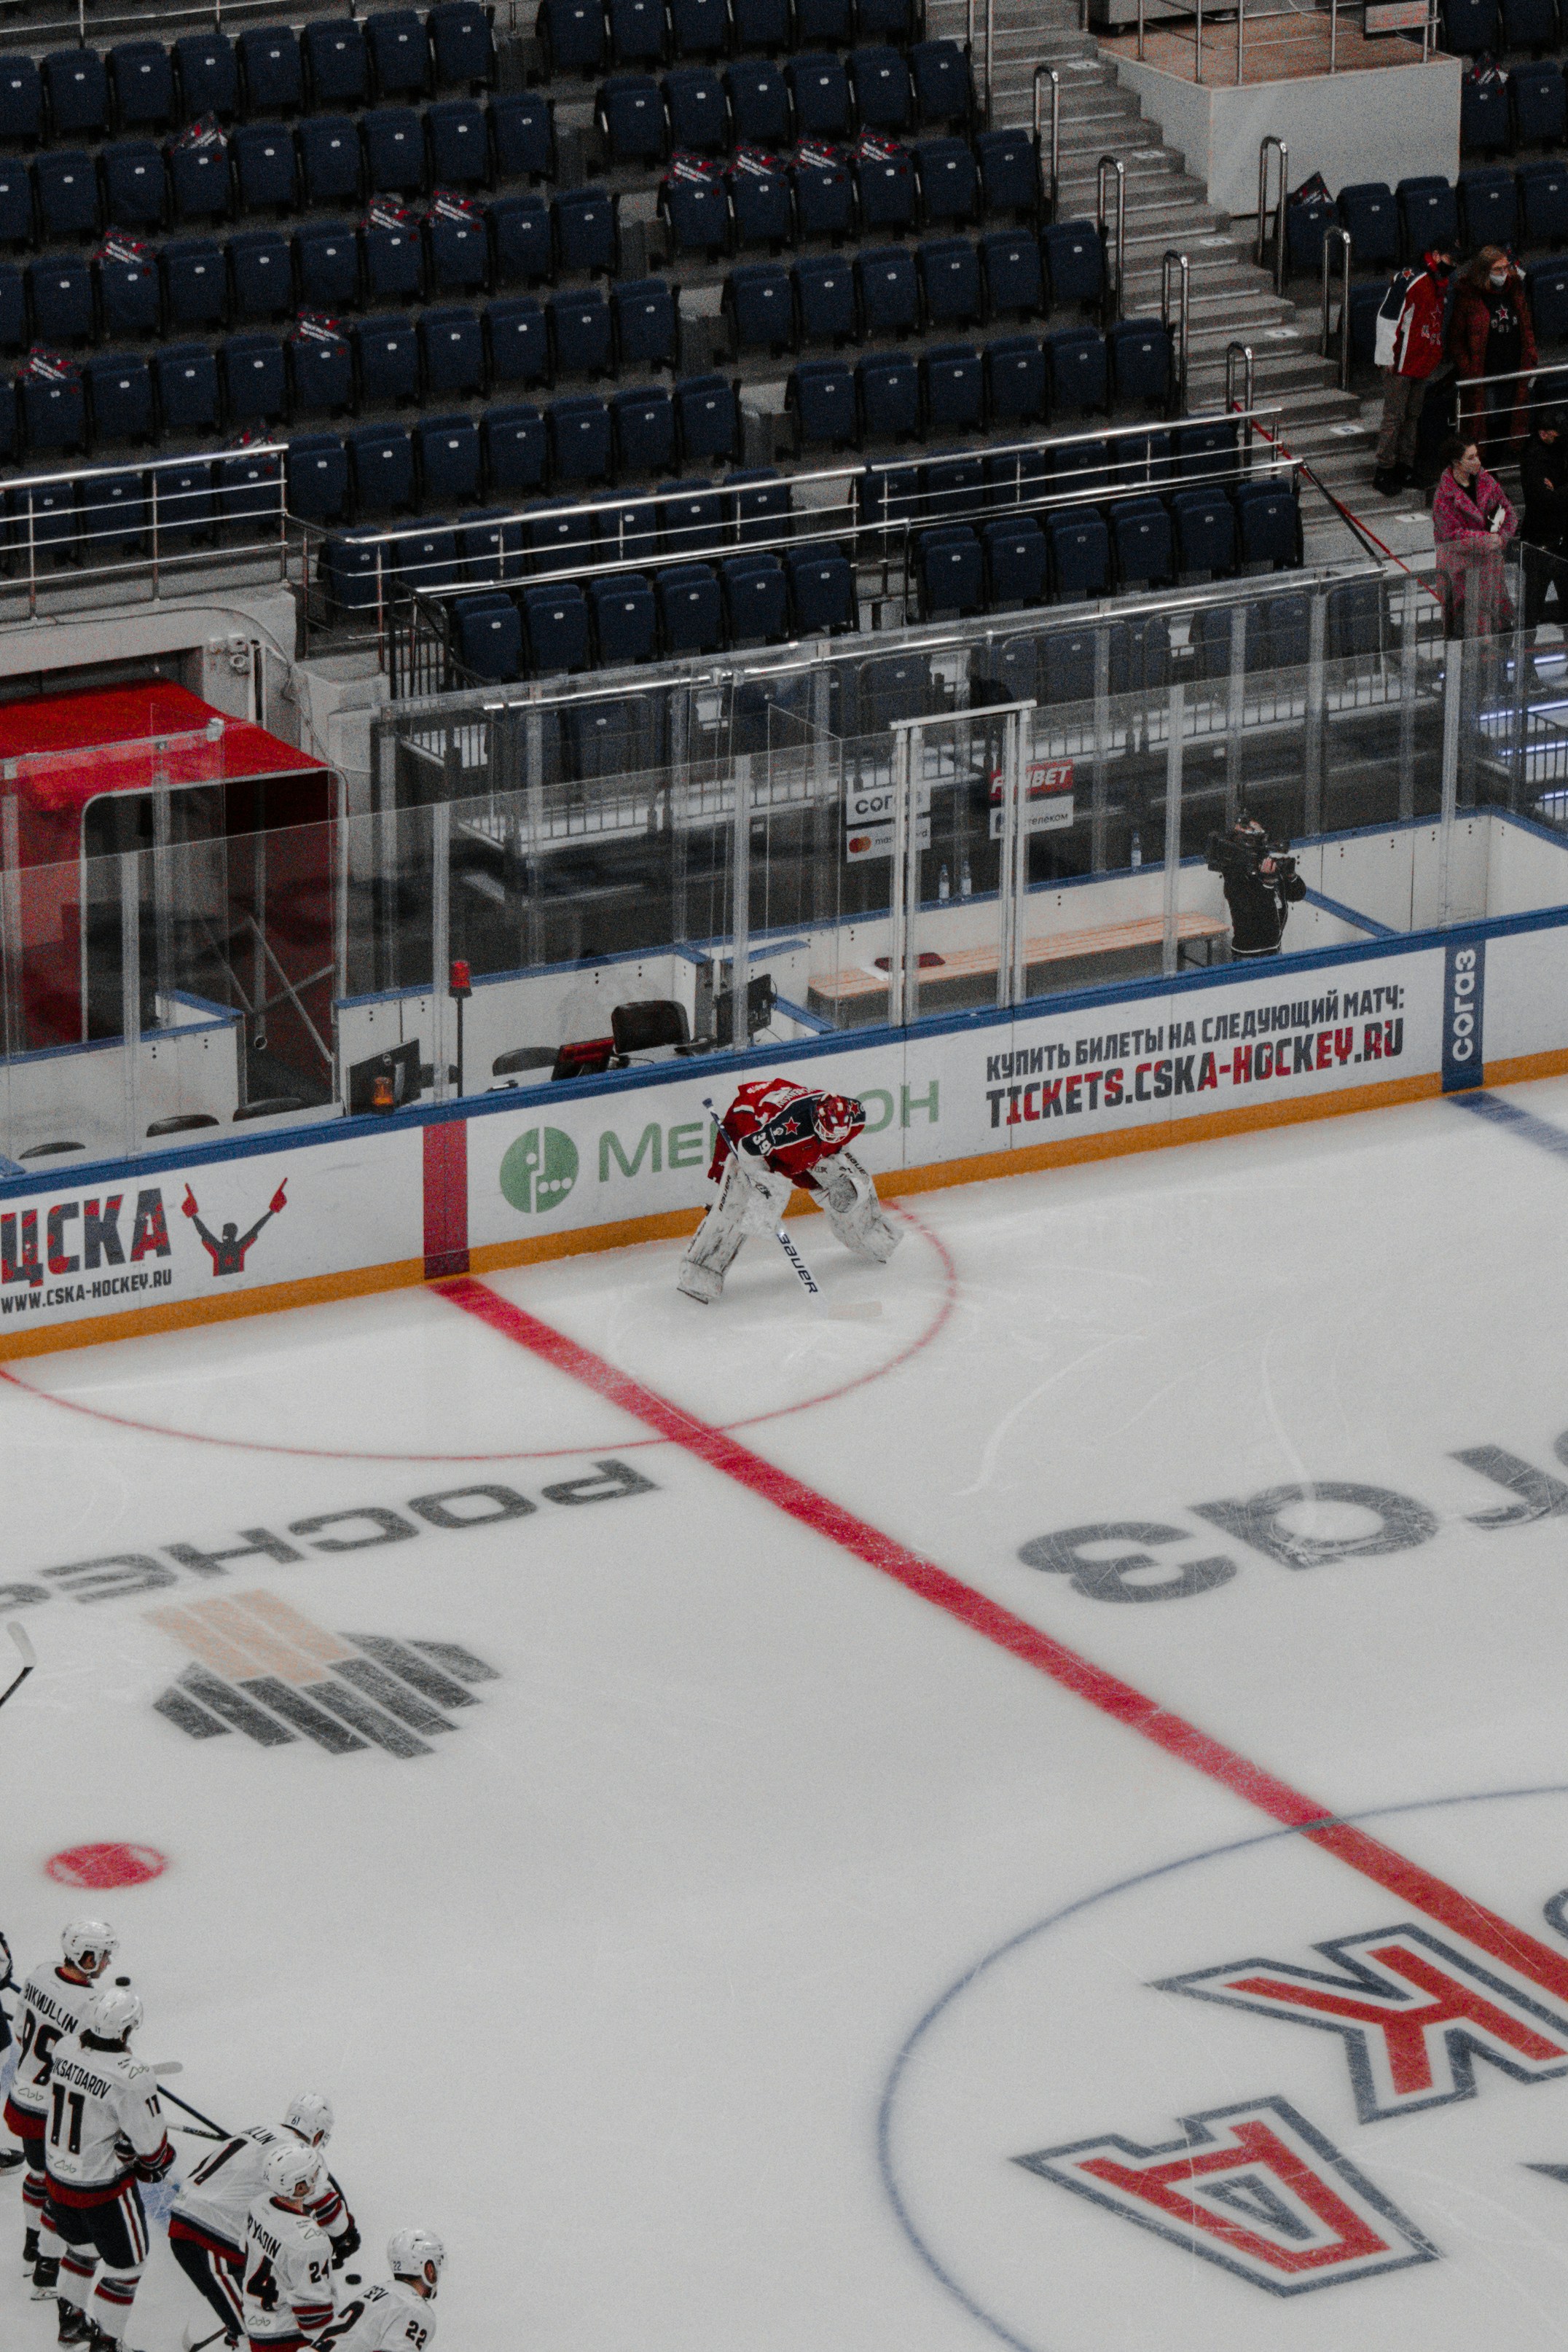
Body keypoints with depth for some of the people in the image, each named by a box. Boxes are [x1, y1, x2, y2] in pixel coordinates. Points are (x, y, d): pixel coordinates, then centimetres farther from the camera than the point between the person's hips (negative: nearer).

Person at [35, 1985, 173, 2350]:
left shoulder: (65, 2049, -10)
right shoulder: (130, 2078, -29)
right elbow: (149, 2143, -20)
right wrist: (160, 2163, 1)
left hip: (59, 2173, 7)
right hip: (105, 2188, -7)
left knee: (83, 2245, 31)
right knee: (125, 2263, 13)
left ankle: (71, 2320, 45)